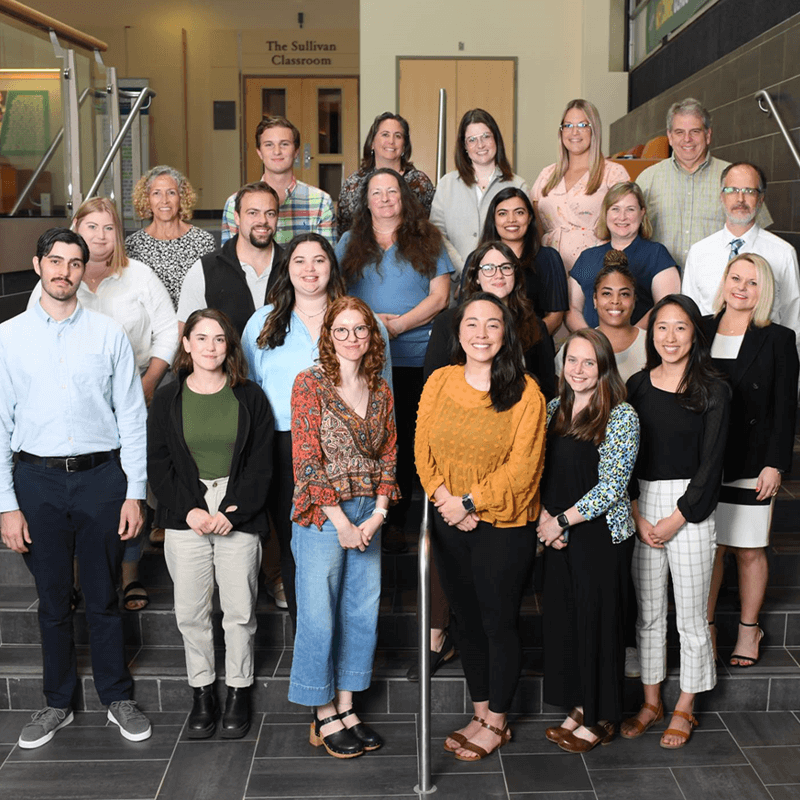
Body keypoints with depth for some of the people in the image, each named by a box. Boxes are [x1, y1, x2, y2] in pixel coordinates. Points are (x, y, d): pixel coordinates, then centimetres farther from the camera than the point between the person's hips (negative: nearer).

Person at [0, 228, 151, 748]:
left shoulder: (110, 334, 1)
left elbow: (132, 417, 1)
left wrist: (135, 493, -3)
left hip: (101, 476, -1)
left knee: (104, 598, 10)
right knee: (53, 600, 12)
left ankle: (118, 698, 27)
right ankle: (59, 704, 30)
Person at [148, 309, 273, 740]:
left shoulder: (249, 397, 4)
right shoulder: (168, 399, 6)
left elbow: (260, 461, 0)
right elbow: (157, 462, 4)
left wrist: (232, 512, -10)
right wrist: (189, 509, -9)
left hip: (238, 518, -1)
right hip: (186, 517, 1)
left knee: (239, 610, 3)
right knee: (191, 612, 5)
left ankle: (239, 692, 19)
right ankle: (202, 692, 21)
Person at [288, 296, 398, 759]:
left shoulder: (381, 390, 8)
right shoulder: (310, 384, -8)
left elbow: (389, 456, 10)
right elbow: (307, 459, -12)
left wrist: (378, 513, -2)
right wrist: (341, 520, -14)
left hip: (368, 514, 6)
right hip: (322, 514, -5)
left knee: (363, 611, 11)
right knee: (319, 614, 2)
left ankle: (347, 707, 26)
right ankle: (325, 717, 17)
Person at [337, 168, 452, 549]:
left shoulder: (426, 240, 9)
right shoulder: (350, 242, 14)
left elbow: (439, 296, 1)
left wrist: (398, 324, -11)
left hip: (413, 358, -1)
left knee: (405, 441, 1)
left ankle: (397, 523, 9)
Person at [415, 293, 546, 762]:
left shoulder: (525, 392, -11)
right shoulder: (439, 382, 2)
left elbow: (522, 467, -14)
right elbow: (423, 451, 2)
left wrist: (469, 502, -14)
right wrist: (445, 499, -11)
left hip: (504, 526, -4)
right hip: (450, 526, 5)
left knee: (500, 623, 6)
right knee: (467, 621, 16)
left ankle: (497, 723, 24)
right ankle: (481, 714, 32)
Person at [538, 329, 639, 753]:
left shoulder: (621, 416, -11)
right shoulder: (553, 409, 8)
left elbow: (612, 486, -16)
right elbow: (538, 470, 11)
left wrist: (562, 520, -14)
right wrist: (543, 515, -5)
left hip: (602, 536, -6)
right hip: (558, 538, 6)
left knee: (598, 619, 4)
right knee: (563, 617, 11)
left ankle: (601, 718, 20)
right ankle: (579, 706, 29)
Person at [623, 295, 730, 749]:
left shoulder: (713, 390, -5)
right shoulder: (638, 385, 5)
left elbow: (710, 463, -7)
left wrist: (675, 520, -10)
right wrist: (637, 516, -5)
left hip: (690, 508, -3)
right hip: (641, 504, 3)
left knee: (690, 613, 5)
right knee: (648, 610, 12)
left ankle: (685, 709, 22)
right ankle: (652, 702, 26)